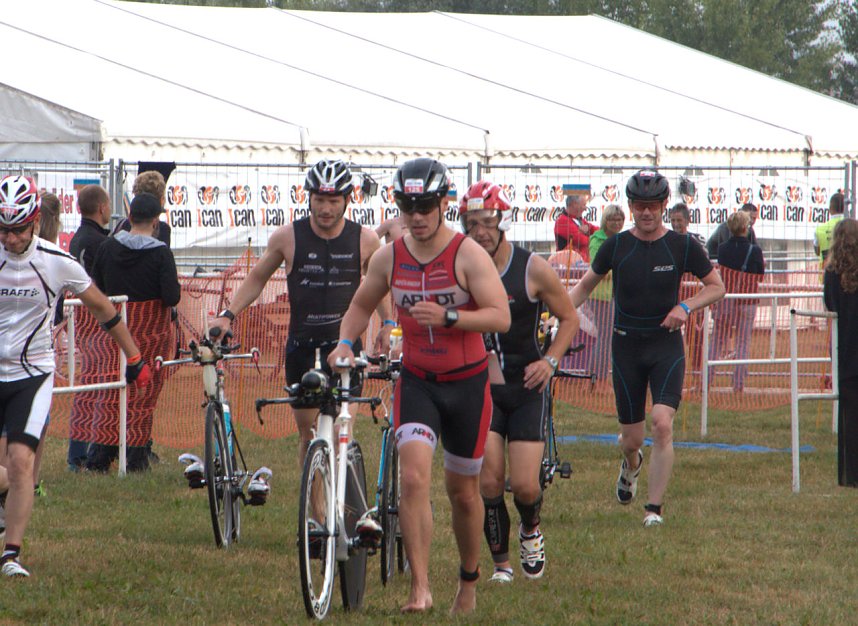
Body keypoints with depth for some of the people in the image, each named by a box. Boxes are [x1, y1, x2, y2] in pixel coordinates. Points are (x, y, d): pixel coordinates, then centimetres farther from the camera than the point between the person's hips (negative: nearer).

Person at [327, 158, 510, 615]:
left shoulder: (468, 255, -11)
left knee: (462, 491, 10)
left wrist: (448, 316, -32)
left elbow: (500, 317, -18)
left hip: (466, 383, -2)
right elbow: (361, 306, 17)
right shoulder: (389, 258, 0)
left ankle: (469, 582, 33)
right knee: (413, 479, -18)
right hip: (416, 381, 2)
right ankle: (419, 589, -19)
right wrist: (345, 342, -2)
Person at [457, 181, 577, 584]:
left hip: (526, 387, -1)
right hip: (480, 385, 1)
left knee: (524, 486, -8)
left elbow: (569, 319, 5)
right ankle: (500, 562, 9)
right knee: (488, 482, -10)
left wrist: (550, 360, -9)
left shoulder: (533, 270, -7)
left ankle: (530, 529, 26)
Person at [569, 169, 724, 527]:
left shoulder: (681, 246, -4)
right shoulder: (616, 246, -1)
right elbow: (586, 285, 13)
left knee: (662, 424, -20)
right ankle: (631, 466, 44)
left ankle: (655, 507, -13)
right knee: (631, 438, 6)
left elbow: (716, 286, 6)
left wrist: (685, 306, -12)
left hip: (666, 345, -1)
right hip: (627, 346, 1)